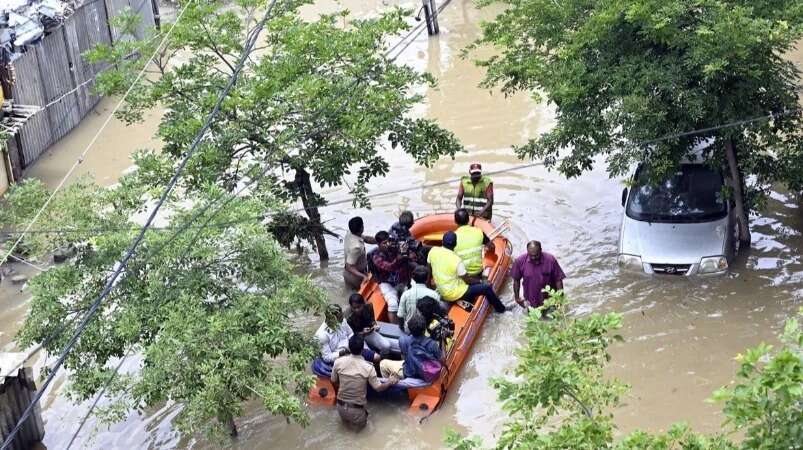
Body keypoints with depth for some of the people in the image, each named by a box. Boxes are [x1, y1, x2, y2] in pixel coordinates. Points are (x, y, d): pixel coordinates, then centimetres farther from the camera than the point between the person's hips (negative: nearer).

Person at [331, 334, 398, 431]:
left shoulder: (338, 362, -13)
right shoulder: (368, 367, -20)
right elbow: (378, 388, -9)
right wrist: (390, 382, 10)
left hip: (341, 406, 3)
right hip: (357, 409, -3)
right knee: (360, 424, 27)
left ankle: (346, 419, 11)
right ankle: (357, 422, 5)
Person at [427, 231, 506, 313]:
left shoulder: (433, 251, -10)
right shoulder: (457, 260, -26)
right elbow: (467, 280, -14)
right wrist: (481, 281, 3)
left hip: (441, 291, 7)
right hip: (454, 294, -7)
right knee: (487, 287, 2)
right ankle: (500, 309, 22)